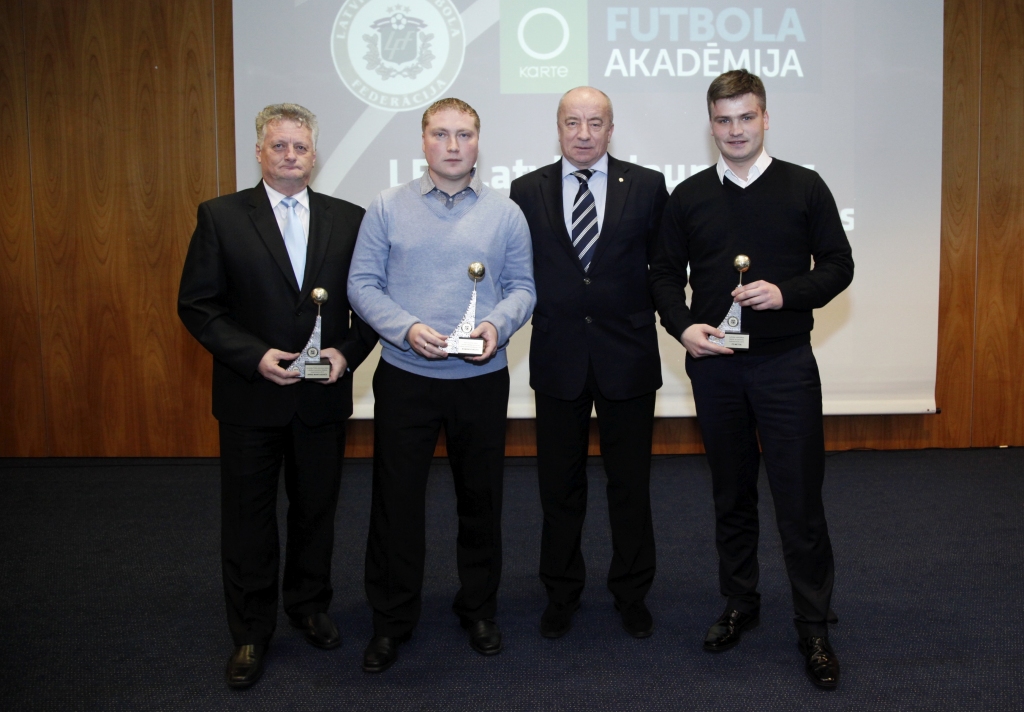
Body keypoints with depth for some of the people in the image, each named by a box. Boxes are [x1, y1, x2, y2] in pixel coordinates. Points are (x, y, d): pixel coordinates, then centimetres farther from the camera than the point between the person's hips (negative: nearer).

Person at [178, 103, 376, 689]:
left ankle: (310, 607, 36)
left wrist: (348, 352, -12)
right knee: (249, 516, 9)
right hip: (251, 395, -1)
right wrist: (254, 356, -17)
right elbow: (197, 304, -5)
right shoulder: (221, 217, -3)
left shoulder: (349, 219, 2)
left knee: (317, 509, 15)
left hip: (324, 395, 2)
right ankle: (251, 633, 26)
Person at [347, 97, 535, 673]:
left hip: (482, 378, 1)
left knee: (481, 497, 12)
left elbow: (522, 287, 5)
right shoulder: (388, 208, 2)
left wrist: (498, 324, -15)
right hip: (405, 378, -1)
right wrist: (407, 329, -16)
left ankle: (479, 609, 31)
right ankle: (392, 620, 21)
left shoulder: (505, 213, 5)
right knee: (397, 499, 5)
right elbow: (363, 284, -1)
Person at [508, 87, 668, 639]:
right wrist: (529, 314, -4)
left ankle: (631, 593, 28)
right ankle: (561, 593, 29)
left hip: (628, 356, 0)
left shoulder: (647, 186, 2)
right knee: (559, 485, 11)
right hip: (558, 358, 1)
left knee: (631, 484, 10)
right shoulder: (527, 190, 4)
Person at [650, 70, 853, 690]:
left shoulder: (805, 187, 1)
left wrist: (786, 292, -16)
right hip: (714, 362, 2)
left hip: (785, 362, -2)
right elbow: (666, 272, 10)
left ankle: (814, 626, 14)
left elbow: (838, 265, 1)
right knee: (731, 493, 13)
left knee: (801, 497, -1)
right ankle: (740, 604, 29)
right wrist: (683, 325, -8)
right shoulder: (689, 196, 6)